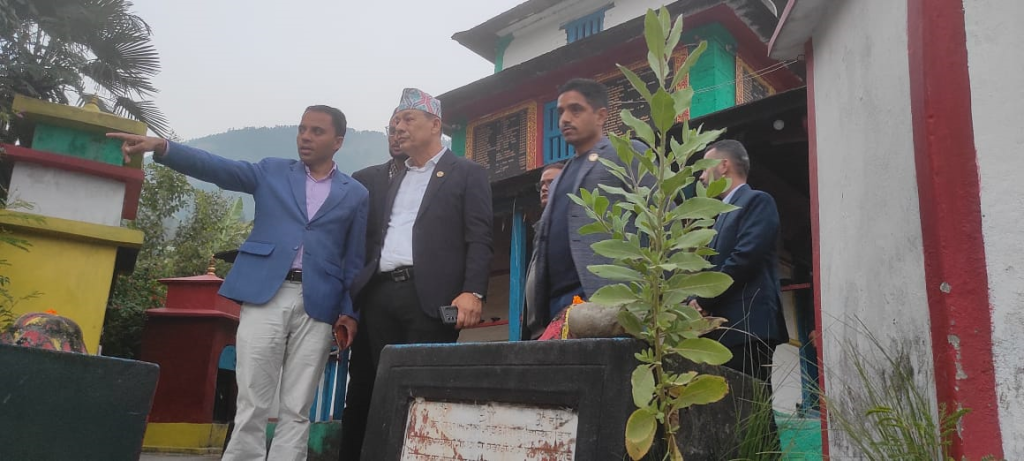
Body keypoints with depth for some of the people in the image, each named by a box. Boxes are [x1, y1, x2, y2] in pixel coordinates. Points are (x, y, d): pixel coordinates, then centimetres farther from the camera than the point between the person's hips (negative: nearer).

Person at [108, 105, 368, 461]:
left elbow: (355, 261, 8)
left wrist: (349, 312, -2)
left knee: (296, 410, 3)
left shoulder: (356, 194, 11)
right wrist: (160, 147, -15)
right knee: (251, 405, 1)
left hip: (318, 305, 0)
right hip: (265, 295, 0)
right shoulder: (271, 171, 13)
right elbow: (216, 167, 0)